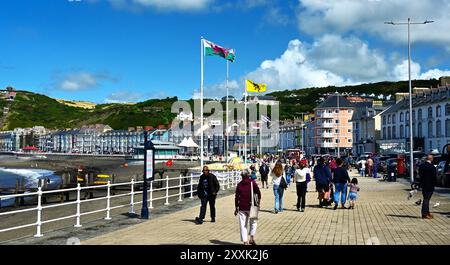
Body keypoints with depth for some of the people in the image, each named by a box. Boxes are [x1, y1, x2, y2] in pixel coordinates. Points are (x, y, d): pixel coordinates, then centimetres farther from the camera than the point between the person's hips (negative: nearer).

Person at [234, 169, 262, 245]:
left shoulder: (239, 184, 5)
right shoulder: (252, 183, -3)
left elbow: (236, 197, 6)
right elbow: (258, 192, -7)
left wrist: (236, 208, 13)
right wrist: (259, 200, 11)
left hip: (242, 207, 2)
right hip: (251, 206, -2)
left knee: (243, 225, 6)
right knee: (253, 222, 16)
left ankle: (245, 241, 4)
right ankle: (251, 238, 8)